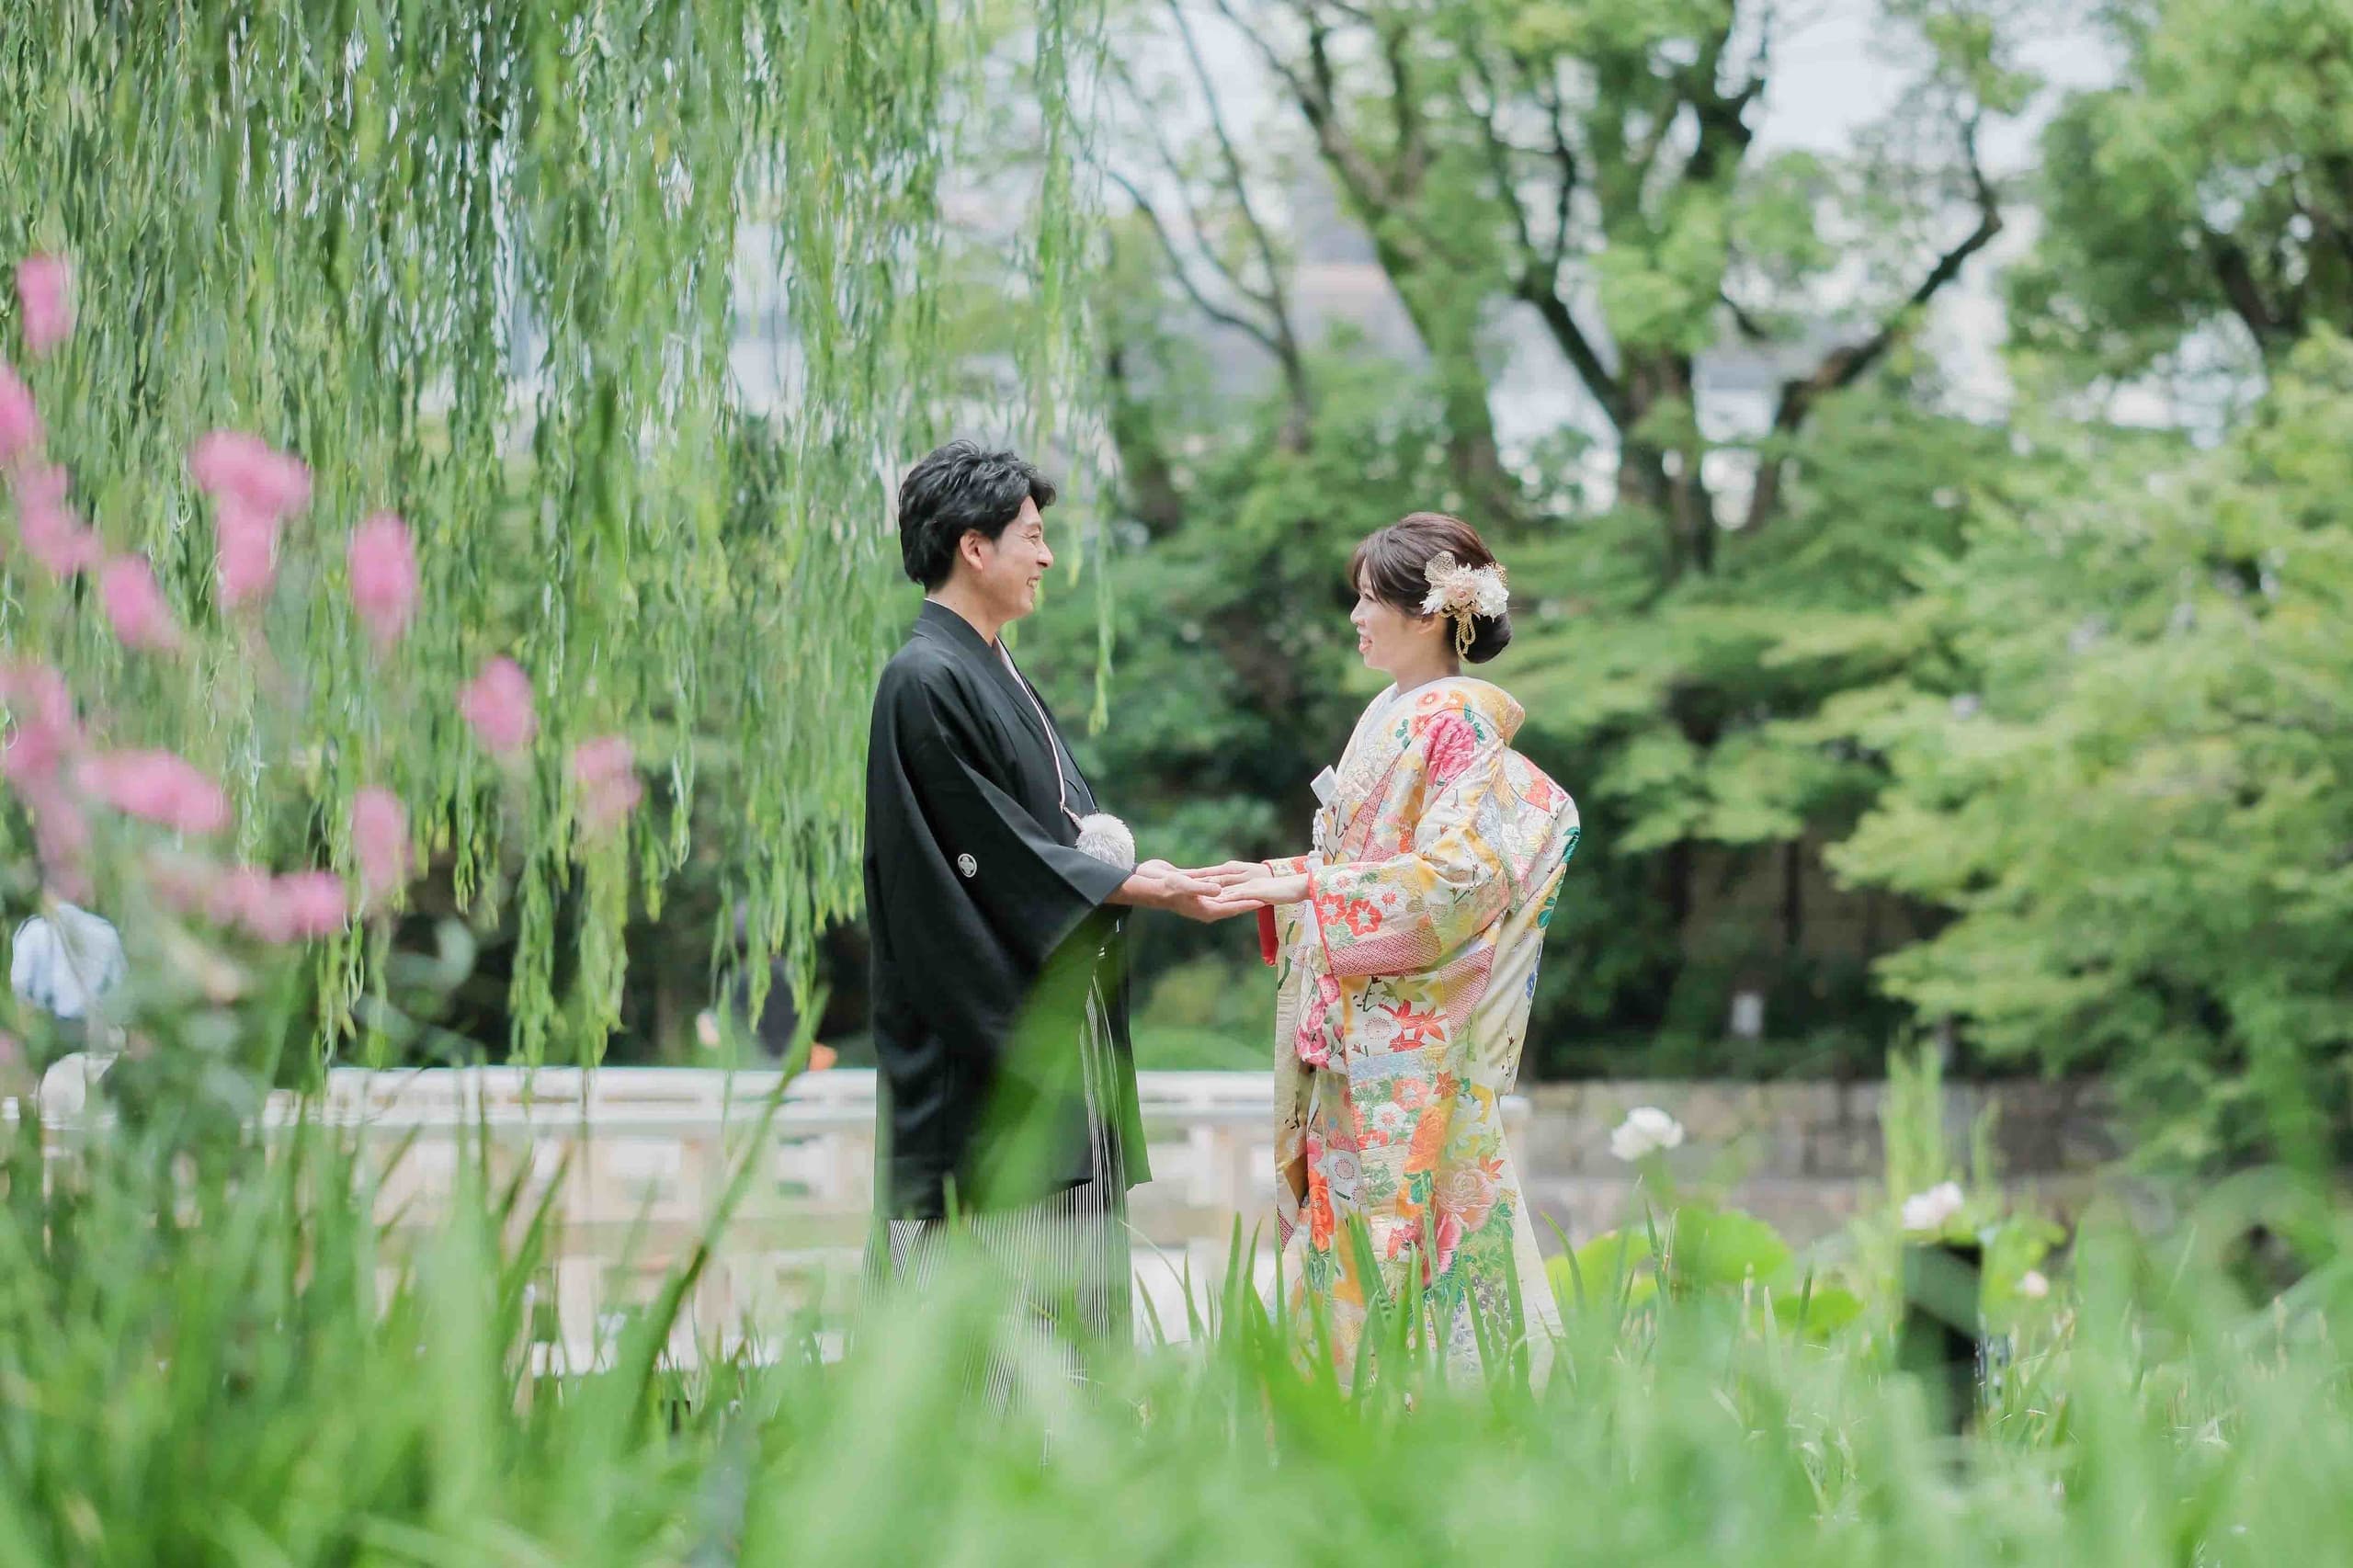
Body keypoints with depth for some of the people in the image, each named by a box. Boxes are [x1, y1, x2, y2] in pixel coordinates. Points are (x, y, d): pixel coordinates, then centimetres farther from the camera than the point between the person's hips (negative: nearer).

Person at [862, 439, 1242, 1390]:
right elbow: (991, 851, -16)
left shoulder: (993, 673, 17)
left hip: (1052, 1027, 10)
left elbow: (1063, 817, 19)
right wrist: (1134, 885, -10)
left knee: (1074, 1303, 8)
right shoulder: (926, 681, -12)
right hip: (982, 1029, -10)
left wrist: (1103, 845, -4)